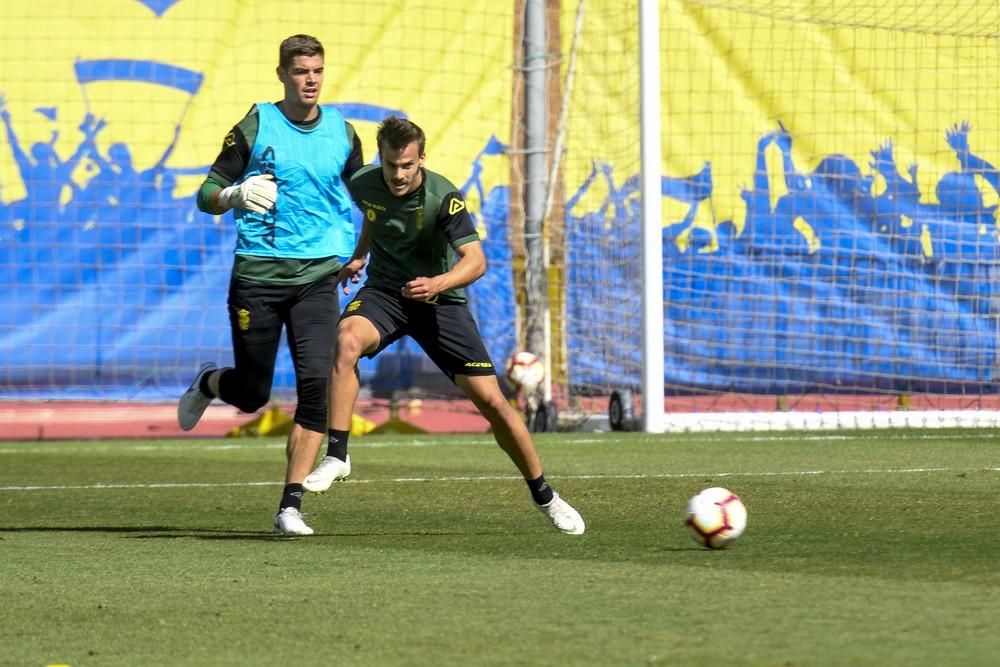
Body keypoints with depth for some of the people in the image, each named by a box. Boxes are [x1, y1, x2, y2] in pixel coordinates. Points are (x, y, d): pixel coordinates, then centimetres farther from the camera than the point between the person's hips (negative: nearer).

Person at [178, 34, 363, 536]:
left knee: (316, 384, -15)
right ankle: (207, 383, 41)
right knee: (251, 394, 3)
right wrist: (234, 195, -23)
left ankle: (291, 505, -10)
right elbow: (207, 195, -1)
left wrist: (355, 251, 12)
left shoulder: (342, 134, 8)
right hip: (258, 273, -2)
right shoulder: (254, 128, -2)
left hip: (317, 275, 2)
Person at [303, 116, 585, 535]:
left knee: (491, 400, -6)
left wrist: (437, 283, -46)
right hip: (385, 291, 2)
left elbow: (476, 261, -30)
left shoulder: (443, 197, -21)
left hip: (439, 300, -2)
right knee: (347, 340, -33)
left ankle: (543, 496, 14)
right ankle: (335, 454, -26)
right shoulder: (363, 185, -8)